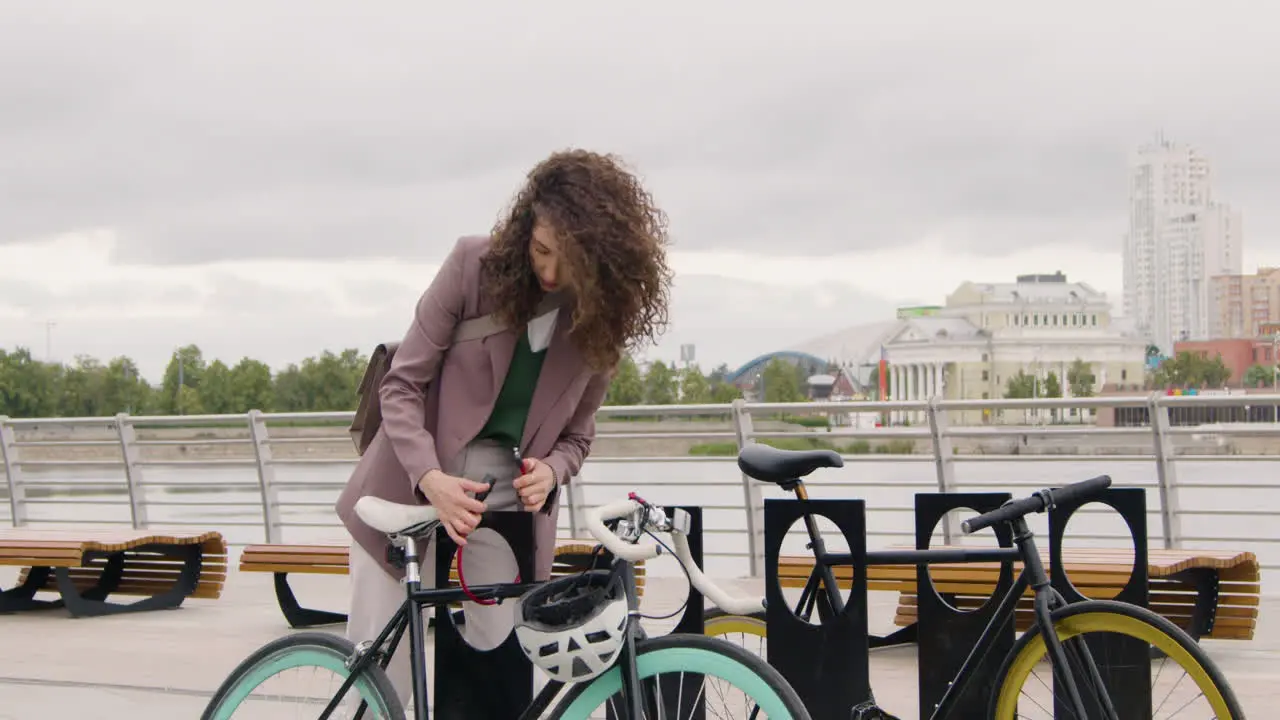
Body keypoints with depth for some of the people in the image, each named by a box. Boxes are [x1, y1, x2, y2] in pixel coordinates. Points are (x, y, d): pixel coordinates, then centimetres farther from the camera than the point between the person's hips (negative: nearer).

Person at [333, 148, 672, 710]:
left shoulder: (603, 317, -3)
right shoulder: (474, 265, -10)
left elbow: (576, 434, 7)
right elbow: (402, 385, -10)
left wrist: (549, 471, -17)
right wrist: (429, 477, -26)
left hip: (504, 498, 2)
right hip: (411, 490, -2)